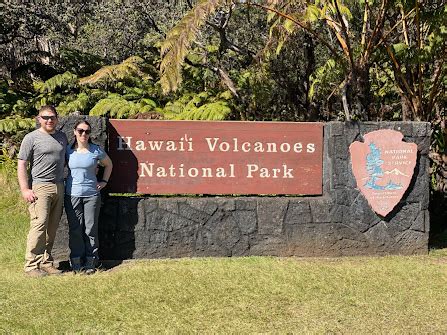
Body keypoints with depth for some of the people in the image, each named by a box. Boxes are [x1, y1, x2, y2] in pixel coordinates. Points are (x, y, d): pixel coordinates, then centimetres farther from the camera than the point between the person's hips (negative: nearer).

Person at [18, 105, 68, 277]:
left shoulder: (62, 137, 16)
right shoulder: (31, 138, -1)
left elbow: (67, 158, 29)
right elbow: (21, 165, -3)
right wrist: (25, 189, -11)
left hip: (59, 187, 6)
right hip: (40, 187, -6)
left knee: (52, 228, 6)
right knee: (39, 225, -14)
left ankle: (46, 262, 14)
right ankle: (31, 265, -9)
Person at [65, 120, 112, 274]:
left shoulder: (96, 150, 1)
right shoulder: (68, 150, 2)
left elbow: (108, 164, 17)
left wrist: (104, 181, 9)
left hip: (92, 194, 0)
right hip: (72, 194, 1)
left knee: (91, 229, 1)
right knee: (75, 229, 1)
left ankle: (90, 263, 10)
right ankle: (76, 263, 10)